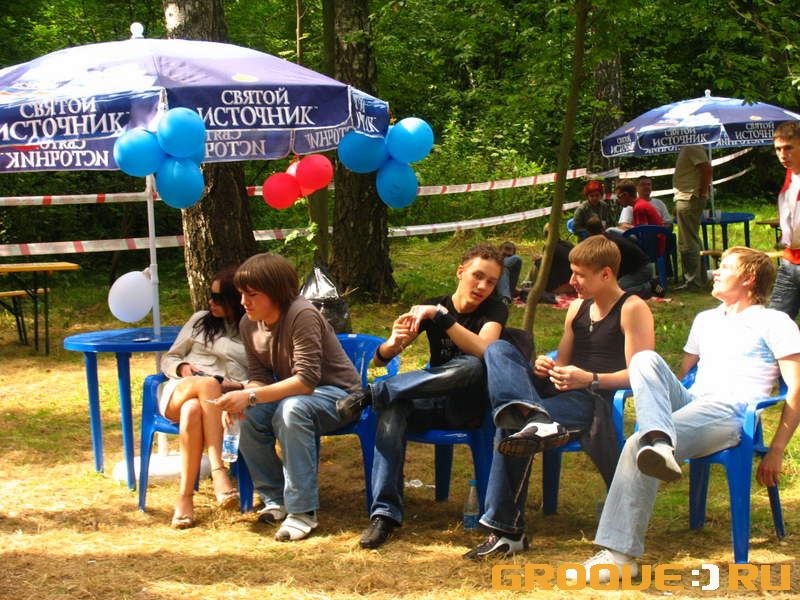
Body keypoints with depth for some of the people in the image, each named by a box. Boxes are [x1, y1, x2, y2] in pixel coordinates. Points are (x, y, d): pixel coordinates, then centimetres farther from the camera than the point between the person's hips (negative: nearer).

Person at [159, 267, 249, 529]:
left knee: (192, 410, -39)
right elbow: (168, 359, 23)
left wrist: (241, 386, -16)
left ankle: (185, 496, -41)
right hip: (179, 393, 1)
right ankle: (218, 470, -45)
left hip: (222, 403, -1)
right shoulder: (200, 320, 22)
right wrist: (183, 368, 0)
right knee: (207, 383, -38)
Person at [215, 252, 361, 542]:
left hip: (337, 393, -7)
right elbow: (258, 376, 1)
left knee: (291, 409, -37)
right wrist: (242, 398, -24)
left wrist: (250, 397, -36)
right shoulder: (249, 324, -2)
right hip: (290, 394, 7)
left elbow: (306, 380, -31)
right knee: (248, 416, -22)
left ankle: (303, 511, -29)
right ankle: (276, 498, -2)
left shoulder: (302, 315, -26)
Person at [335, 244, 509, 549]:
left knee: (471, 366, -35)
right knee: (392, 410, -33)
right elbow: (379, 359, -1)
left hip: (467, 408, -2)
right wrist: (392, 345, -25)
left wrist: (440, 316, -30)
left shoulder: (494, 310, -2)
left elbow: (483, 350, -26)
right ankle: (384, 513, -35)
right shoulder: (430, 307, 5)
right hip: (431, 403, 2)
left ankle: (372, 394, -26)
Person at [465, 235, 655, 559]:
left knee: (510, 427, -31)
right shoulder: (577, 307, 22)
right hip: (559, 390, 8)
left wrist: (590, 379, -24)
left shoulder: (633, 309, -2)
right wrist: (545, 366, 2)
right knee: (497, 349, -18)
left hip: (598, 397, -8)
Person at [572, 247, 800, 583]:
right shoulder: (705, 320, 34)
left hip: (731, 414, -6)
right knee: (644, 359, -23)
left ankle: (620, 554, -37)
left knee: (636, 447, -30)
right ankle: (659, 441, -49)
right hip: (690, 404, 7)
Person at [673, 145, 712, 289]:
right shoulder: (687, 148, 16)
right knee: (692, 241, 18)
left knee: (688, 243, -7)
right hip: (685, 198, 11)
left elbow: (706, 168, -23)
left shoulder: (692, 147, -14)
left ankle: (693, 282, -4)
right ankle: (700, 279, 26)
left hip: (689, 198, -11)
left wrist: (703, 192, -18)